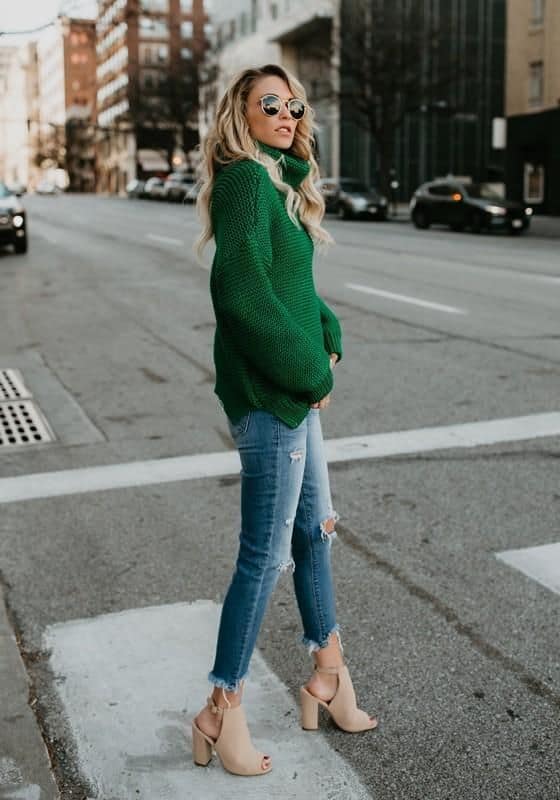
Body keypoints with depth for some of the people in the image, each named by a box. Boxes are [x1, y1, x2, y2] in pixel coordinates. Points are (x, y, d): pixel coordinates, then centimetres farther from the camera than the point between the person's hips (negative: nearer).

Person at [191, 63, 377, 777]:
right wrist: (312, 372, -17)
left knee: (315, 530, 18)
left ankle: (327, 676, 35)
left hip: (295, 388, 10)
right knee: (266, 554, -2)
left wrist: (328, 338, -2)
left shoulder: (280, 183, 15)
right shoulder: (247, 181, -14)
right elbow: (240, 293, -25)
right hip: (267, 396, -10)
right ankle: (222, 712, 14)